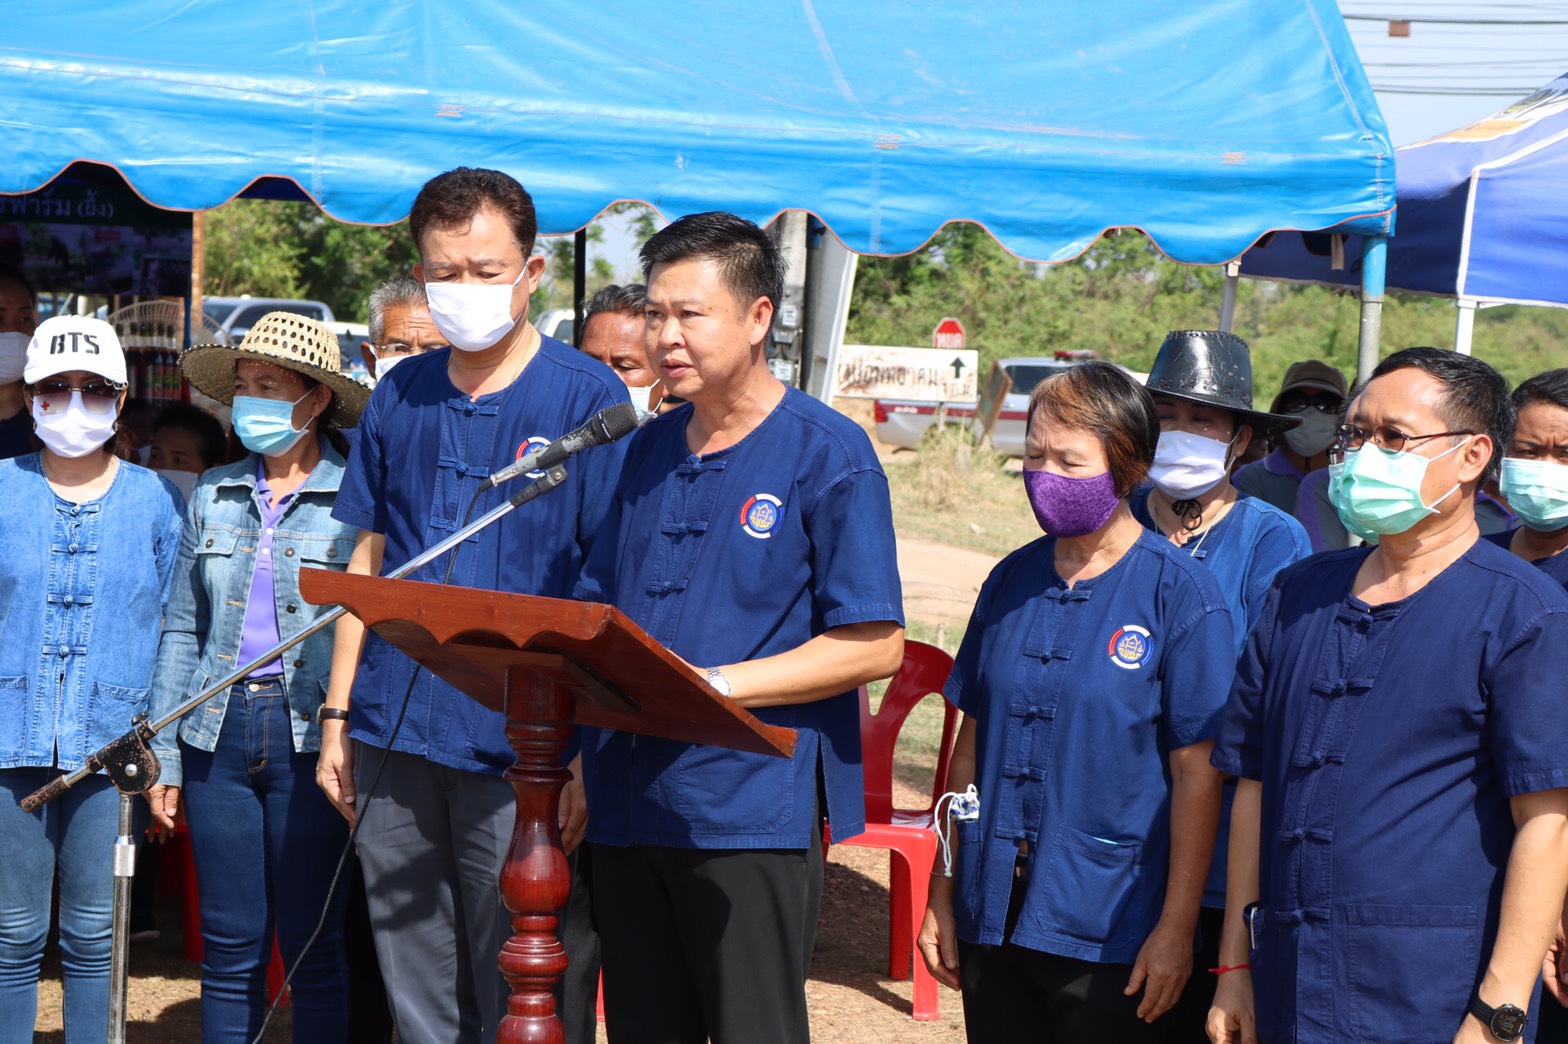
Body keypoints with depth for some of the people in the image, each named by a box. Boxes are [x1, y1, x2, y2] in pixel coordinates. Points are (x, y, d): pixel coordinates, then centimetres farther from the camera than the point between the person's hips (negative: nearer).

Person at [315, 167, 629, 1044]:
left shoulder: (589, 397, -4)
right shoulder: (400, 395, 9)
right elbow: (369, 558, 15)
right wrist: (338, 716, 10)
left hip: (516, 748, -4)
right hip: (394, 735, 4)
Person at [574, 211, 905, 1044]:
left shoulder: (829, 455, -5)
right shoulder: (649, 450, 15)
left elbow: (874, 646, -10)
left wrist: (713, 685, -18)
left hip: (754, 809, -6)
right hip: (628, 800, 6)